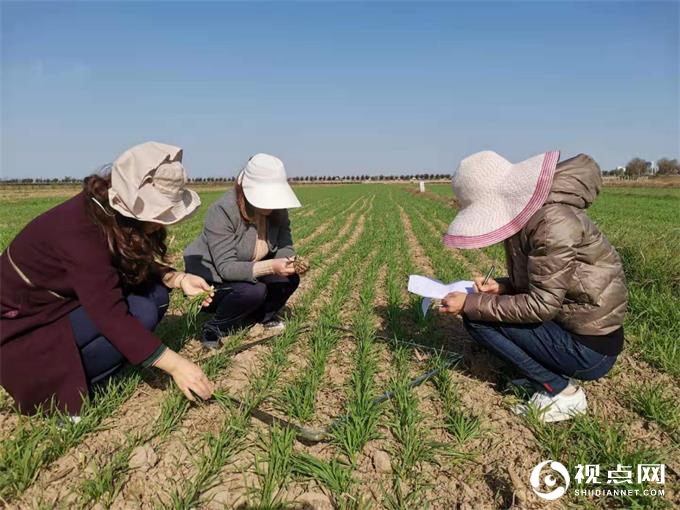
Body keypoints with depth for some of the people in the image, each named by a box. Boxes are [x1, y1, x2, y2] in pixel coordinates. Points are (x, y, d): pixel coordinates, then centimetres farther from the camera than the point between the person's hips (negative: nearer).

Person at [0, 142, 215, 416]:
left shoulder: (116, 212, -9)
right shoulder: (80, 230, -33)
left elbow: (141, 266, 3)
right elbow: (110, 313, -36)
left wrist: (178, 279, -18)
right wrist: (175, 365, -35)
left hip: (66, 299, 8)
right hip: (25, 322, -8)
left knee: (155, 293, -10)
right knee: (140, 312, -26)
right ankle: (61, 388, -8)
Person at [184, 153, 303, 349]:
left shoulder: (276, 210, -12)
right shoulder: (221, 211, -29)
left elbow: (284, 245, -7)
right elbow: (226, 268, -32)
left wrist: (292, 261, -32)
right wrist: (271, 267, -45)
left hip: (245, 273, 6)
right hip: (210, 281, -6)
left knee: (290, 279, -13)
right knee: (254, 291, -32)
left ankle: (265, 316, 14)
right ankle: (214, 329, -6)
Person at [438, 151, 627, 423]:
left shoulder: (553, 223, -25)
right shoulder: (525, 216, 1)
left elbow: (541, 305, -24)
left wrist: (471, 304, -19)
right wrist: (501, 287, -5)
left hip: (590, 349, -9)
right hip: (569, 321, 9)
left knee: (477, 317, -13)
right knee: (484, 306, 11)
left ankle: (561, 392, -2)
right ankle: (554, 375, 12)